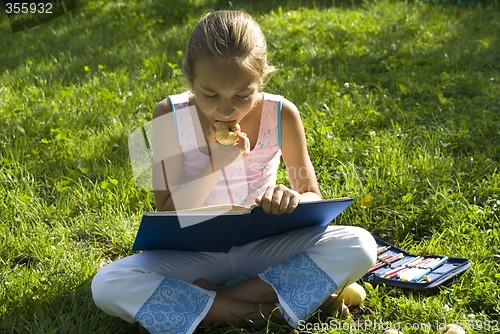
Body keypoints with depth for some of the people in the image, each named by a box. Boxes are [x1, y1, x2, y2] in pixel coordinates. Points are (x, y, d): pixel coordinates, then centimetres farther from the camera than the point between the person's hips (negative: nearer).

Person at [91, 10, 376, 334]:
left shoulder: (281, 114, -11)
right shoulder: (171, 116, -13)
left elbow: (314, 198, -3)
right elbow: (168, 215, -10)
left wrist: (293, 199, -28)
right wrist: (216, 165, -27)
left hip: (265, 247, 1)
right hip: (197, 255, 0)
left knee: (360, 246, -24)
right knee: (106, 285, -26)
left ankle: (211, 299, -19)